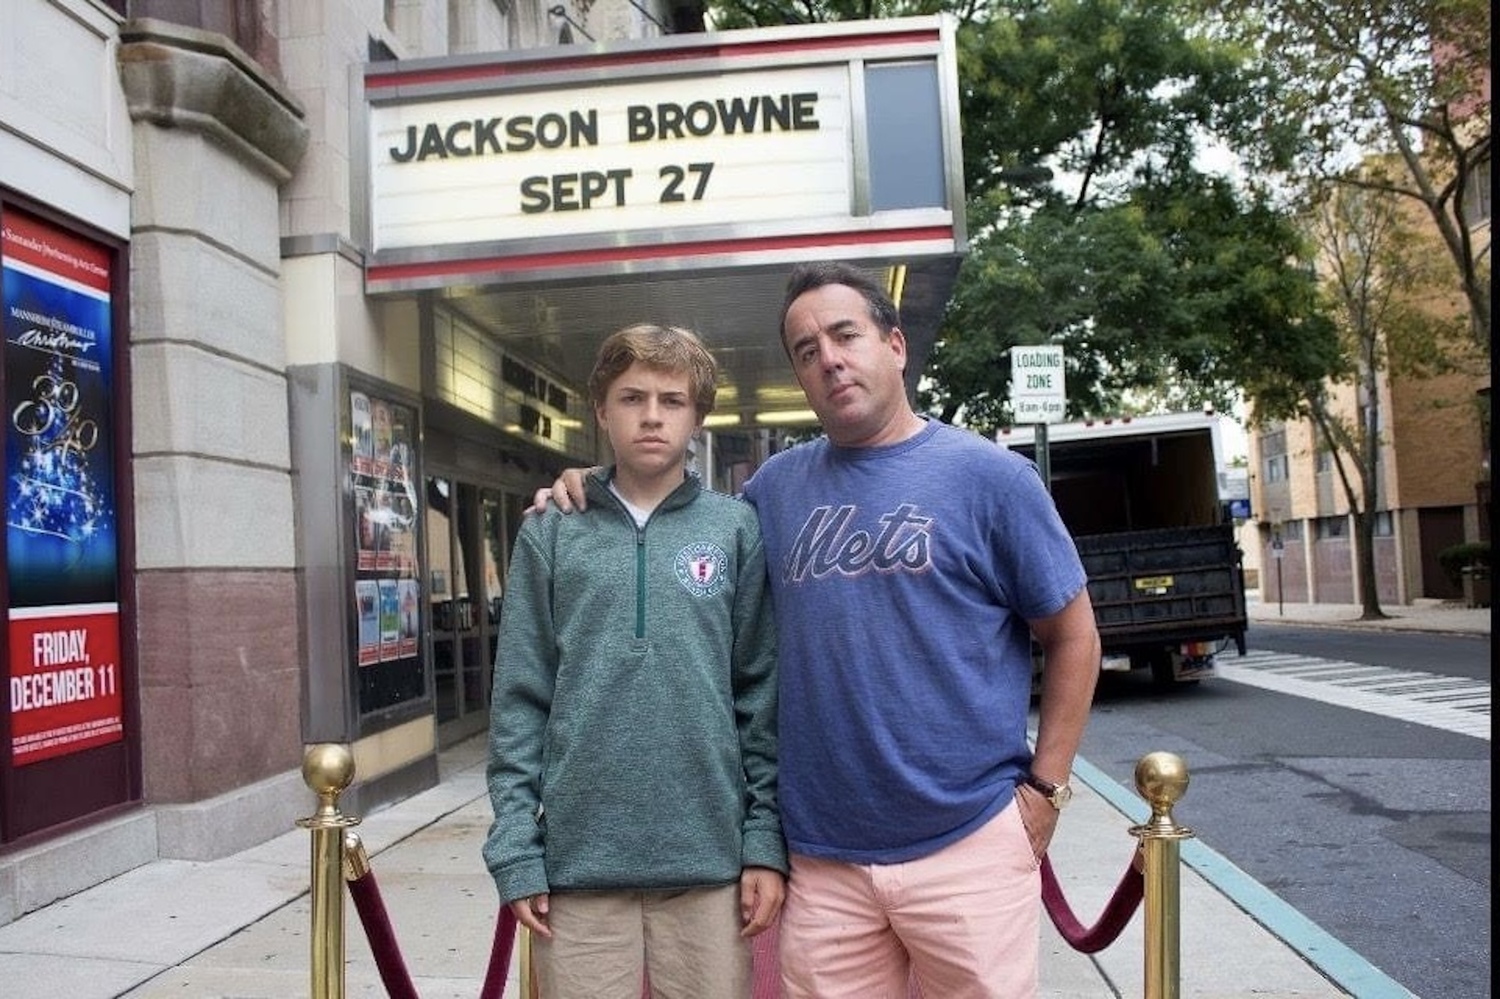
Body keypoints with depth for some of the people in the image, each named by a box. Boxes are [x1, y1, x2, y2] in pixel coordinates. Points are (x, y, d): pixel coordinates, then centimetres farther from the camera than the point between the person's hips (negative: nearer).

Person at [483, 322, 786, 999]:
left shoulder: (737, 530, 2)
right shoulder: (550, 535, 3)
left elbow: (762, 695, 2)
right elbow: (519, 701, 2)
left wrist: (766, 841, -3)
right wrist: (516, 851, -3)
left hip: (709, 858, 0)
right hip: (577, 861, 0)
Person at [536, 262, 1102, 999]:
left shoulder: (988, 475, -3)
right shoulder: (777, 484, 7)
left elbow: (1072, 636, 2)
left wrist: (1044, 787, -4)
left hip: (968, 840, -2)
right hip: (820, 854, 3)